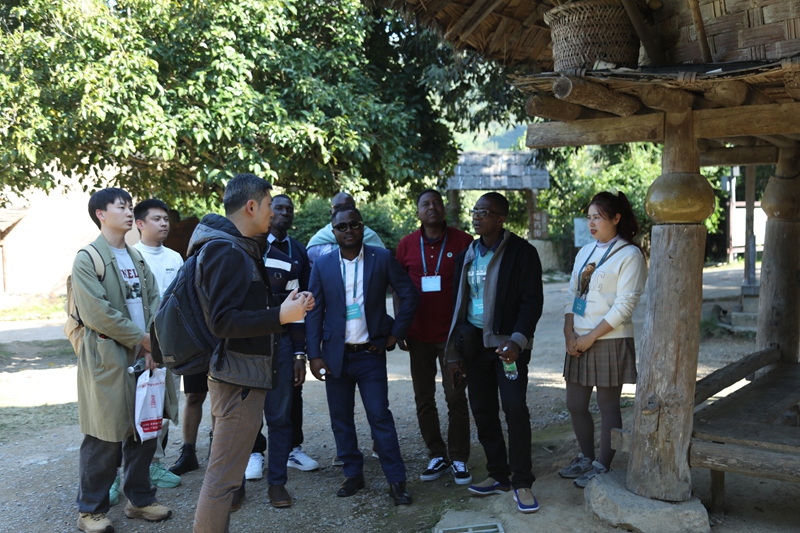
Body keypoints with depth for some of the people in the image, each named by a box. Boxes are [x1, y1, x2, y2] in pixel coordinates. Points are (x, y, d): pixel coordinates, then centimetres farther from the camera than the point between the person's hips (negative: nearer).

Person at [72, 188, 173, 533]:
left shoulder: (137, 258, 15)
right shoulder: (87, 259, -7)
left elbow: (153, 302, 9)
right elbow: (96, 312, -16)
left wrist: (154, 345, -6)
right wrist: (141, 338, -12)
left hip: (144, 356, 7)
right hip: (108, 358, -7)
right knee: (105, 437, -1)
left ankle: (140, 498, 25)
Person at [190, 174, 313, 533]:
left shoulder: (239, 248, 15)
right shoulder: (224, 251, -16)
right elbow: (222, 321, -23)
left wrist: (286, 306, 6)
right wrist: (281, 316, -24)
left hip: (243, 373, 11)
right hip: (239, 377, -11)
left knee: (225, 471, 20)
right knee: (224, 475, -4)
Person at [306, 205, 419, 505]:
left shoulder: (381, 258, -1)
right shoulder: (322, 265, 3)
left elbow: (409, 295, 1)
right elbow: (314, 312, 3)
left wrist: (395, 334, -2)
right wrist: (314, 355, -3)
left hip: (371, 354, -2)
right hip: (336, 355, 2)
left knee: (380, 416, -4)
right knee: (340, 419, 9)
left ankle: (396, 480, 5)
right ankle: (353, 474, 24)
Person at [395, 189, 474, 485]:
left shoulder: (462, 241, -3)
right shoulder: (406, 245, 4)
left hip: (453, 334, -3)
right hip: (419, 335, 3)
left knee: (456, 397, 2)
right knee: (424, 399, 9)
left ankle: (459, 459, 14)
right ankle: (437, 455, 22)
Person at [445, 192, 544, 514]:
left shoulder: (522, 252, -5)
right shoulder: (466, 256, 12)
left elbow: (532, 300, -8)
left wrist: (517, 340, -21)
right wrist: (454, 353, 11)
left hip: (507, 342, -5)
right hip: (474, 343, 6)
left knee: (515, 408, -11)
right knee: (483, 412, 8)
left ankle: (522, 483, 3)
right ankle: (499, 476, 23)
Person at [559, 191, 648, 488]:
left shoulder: (629, 255, -8)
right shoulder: (585, 252, 13)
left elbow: (624, 306, -14)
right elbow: (571, 295, 10)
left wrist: (591, 337, -15)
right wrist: (569, 333, -4)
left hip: (610, 341, -7)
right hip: (579, 341, 7)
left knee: (608, 406, 4)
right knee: (575, 405, 12)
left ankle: (602, 466, 18)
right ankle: (586, 458, 29)